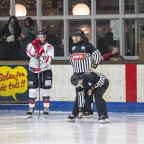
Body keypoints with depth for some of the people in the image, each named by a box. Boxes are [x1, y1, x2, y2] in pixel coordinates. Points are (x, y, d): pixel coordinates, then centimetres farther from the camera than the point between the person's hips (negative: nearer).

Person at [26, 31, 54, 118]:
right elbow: (30, 54, -20)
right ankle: (31, 108, 9)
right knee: (32, 90, -1)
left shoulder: (49, 47, -4)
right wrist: (34, 46, -32)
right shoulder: (31, 45, 0)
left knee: (45, 90, -4)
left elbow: (48, 60, -16)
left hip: (45, 70, -1)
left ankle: (46, 108, 3)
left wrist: (42, 52, -28)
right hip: (33, 70, 1)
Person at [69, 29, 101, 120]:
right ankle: (76, 112, 7)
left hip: (87, 72, -6)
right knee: (79, 92, 6)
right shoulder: (72, 46, 12)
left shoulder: (87, 45, -7)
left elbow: (97, 54, -7)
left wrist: (94, 66, -8)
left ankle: (88, 111, -1)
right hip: (77, 72, 6)